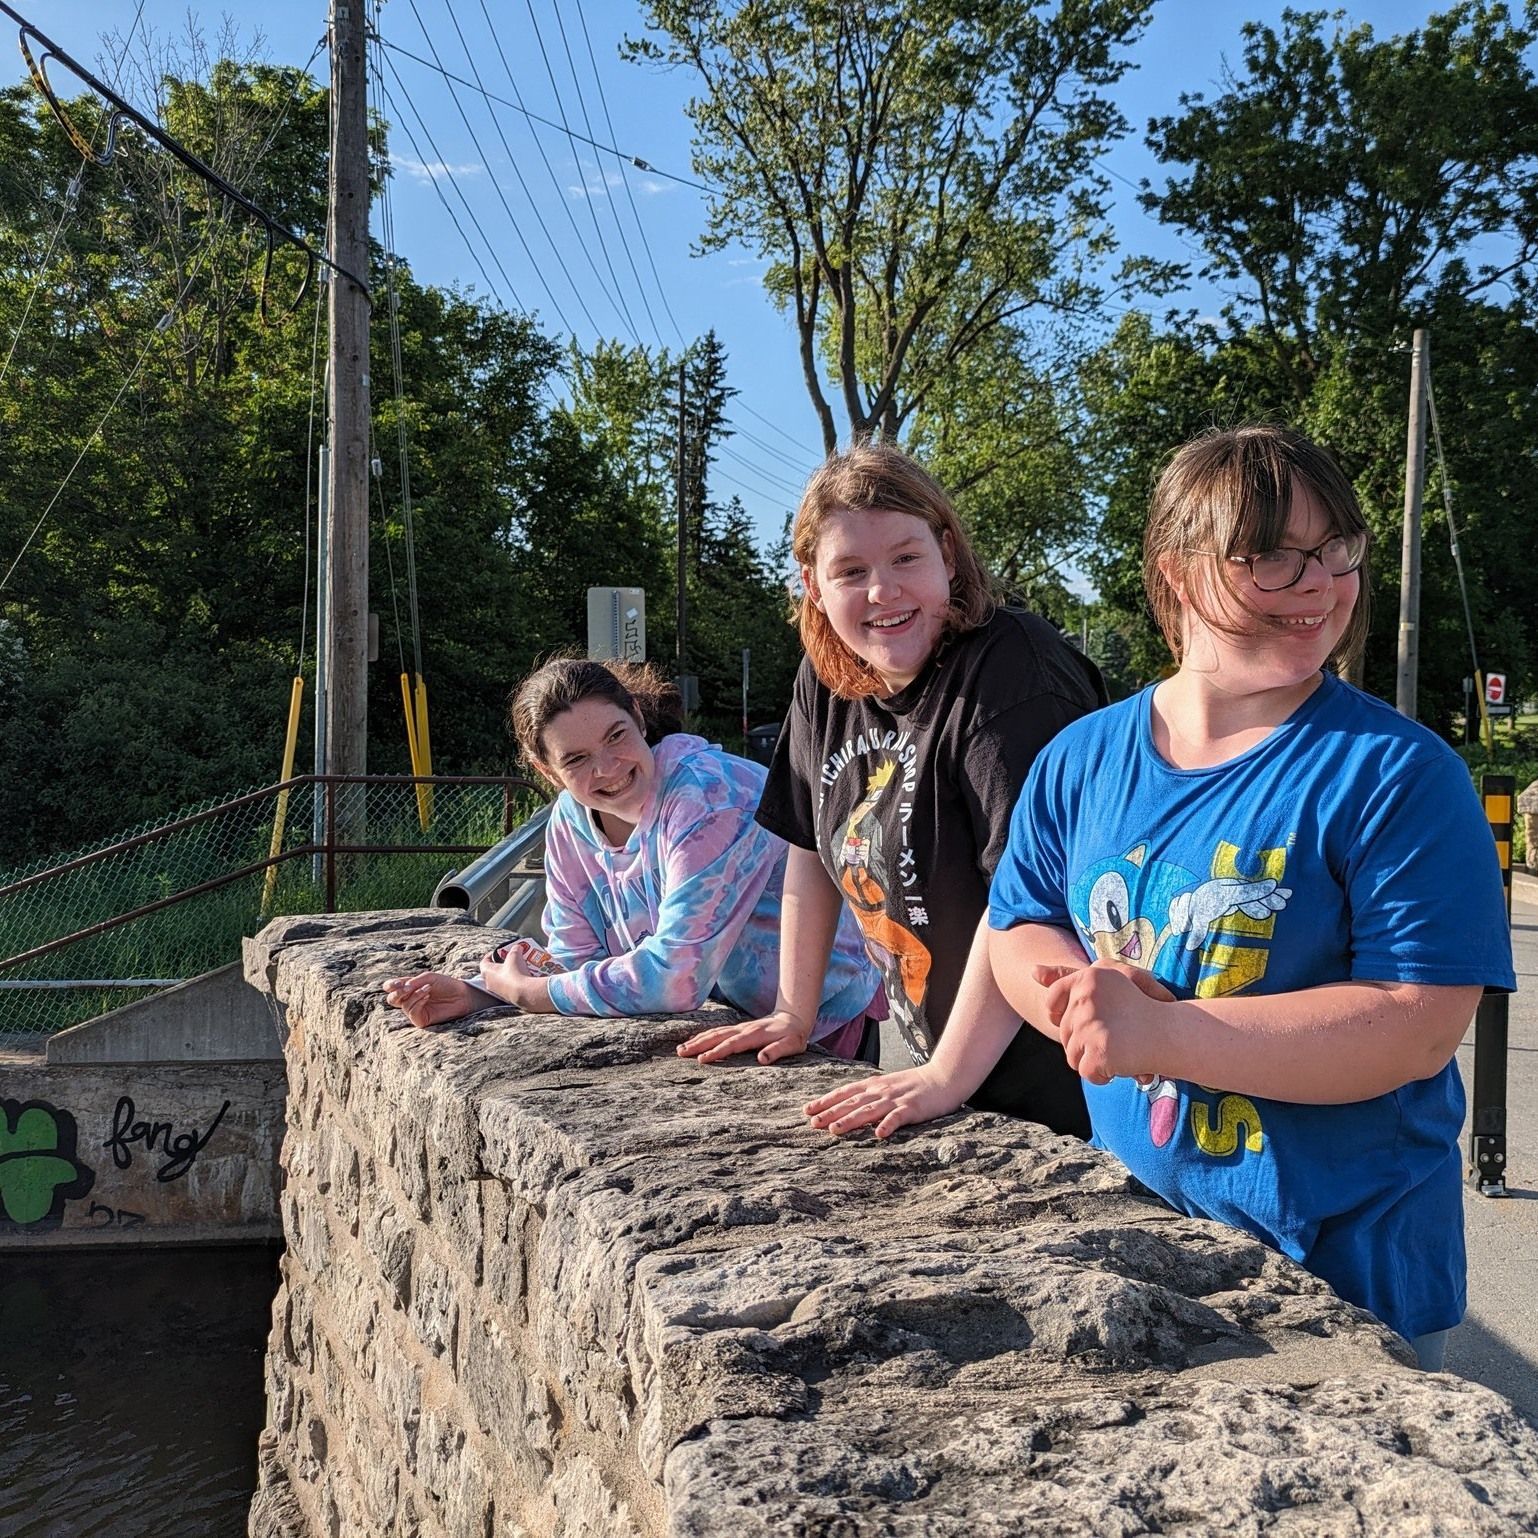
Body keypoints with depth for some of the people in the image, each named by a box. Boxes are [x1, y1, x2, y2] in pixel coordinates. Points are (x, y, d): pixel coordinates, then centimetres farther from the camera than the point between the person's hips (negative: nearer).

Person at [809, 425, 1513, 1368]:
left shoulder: (1395, 772, -14)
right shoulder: (1083, 759, 1)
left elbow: (1418, 1026, -21)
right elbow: (1018, 926, 9)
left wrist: (1163, 1035, -27)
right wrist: (1079, 997, -14)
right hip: (1128, 1229, 4)